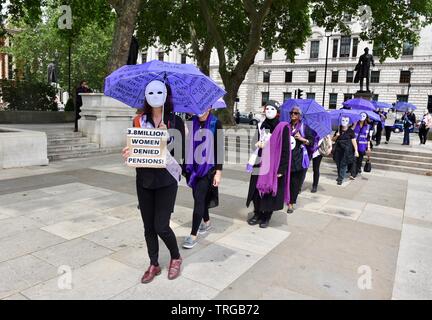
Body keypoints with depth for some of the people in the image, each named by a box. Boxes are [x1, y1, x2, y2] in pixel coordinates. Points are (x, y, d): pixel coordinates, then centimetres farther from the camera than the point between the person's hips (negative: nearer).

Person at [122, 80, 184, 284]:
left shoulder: (175, 121, -3)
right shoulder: (139, 120, 4)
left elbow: (181, 152, -6)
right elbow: (132, 146, 7)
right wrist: (128, 153, -15)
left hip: (166, 180, -3)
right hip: (144, 180, 4)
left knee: (161, 226, -3)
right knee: (148, 227, 11)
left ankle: (176, 258, 25)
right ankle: (154, 265, 30)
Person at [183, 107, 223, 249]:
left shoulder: (215, 123, -7)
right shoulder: (192, 122, 5)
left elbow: (220, 149, -8)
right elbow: (188, 144, 11)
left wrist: (218, 171, -11)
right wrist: (186, 165, 10)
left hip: (208, 167, -5)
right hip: (194, 166, 5)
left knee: (199, 199, -8)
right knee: (199, 196, 14)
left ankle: (193, 235, 0)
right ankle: (206, 222, 38)